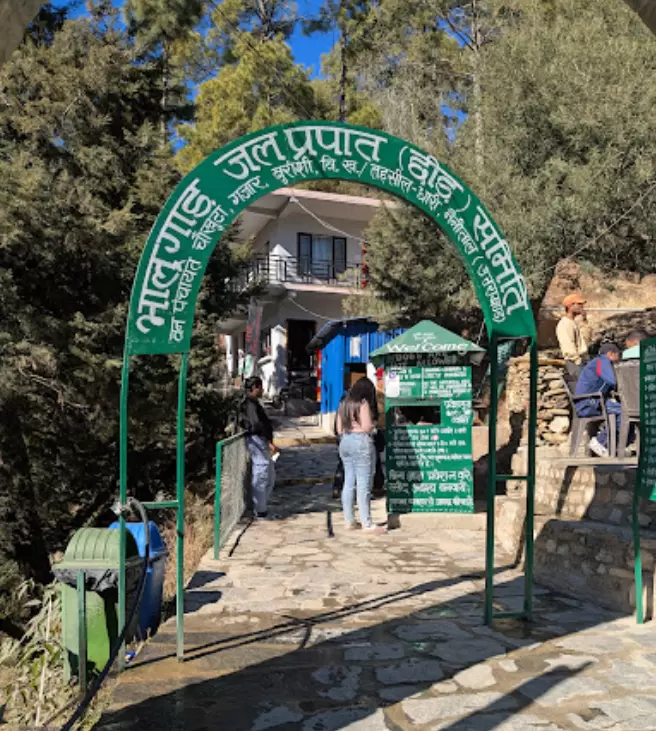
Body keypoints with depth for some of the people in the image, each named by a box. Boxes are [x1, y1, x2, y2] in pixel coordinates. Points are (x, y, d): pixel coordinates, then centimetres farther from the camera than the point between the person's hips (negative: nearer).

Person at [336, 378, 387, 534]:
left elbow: (339, 430, 15)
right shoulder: (363, 404, -9)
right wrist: (374, 424, 3)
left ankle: (349, 520, 17)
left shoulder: (343, 404, 13)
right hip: (361, 442, -8)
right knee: (364, 485, -5)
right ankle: (367, 524, -2)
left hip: (345, 443, 8)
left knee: (348, 483, 12)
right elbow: (367, 427, -17)